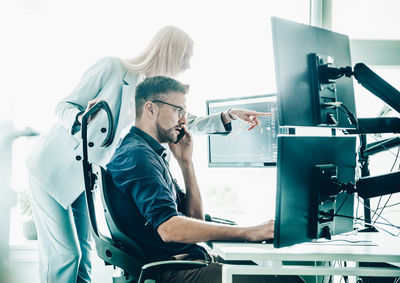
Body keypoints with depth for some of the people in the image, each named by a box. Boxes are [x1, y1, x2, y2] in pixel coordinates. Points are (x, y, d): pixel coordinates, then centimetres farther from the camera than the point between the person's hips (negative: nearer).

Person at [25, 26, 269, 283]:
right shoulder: (112, 68, -16)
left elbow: (186, 123, 9)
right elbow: (65, 107, -12)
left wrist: (228, 116, -5)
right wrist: (81, 119, -34)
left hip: (83, 178, 7)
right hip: (54, 169, -6)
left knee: (82, 254, 4)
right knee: (64, 253, -12)